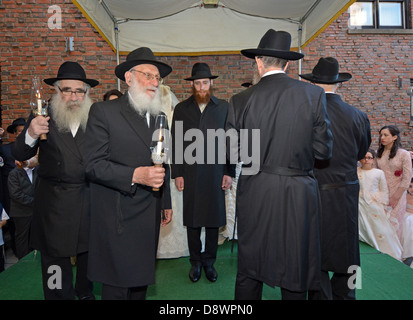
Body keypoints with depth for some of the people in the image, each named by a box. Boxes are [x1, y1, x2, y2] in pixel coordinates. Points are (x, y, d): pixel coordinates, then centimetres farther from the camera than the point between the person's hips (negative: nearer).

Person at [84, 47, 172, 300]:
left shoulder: (159, 116, 14)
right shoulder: (104, 111, -6)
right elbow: (93, 165, -13)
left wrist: (166, 203, 19)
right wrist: (135, 175, -25)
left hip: (150, 217, 6)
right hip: (118, 218, -5)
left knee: (142, 280, 16)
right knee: (117, 287, 4)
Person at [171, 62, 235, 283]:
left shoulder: (223, 107, 6)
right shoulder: (181, 109, 8)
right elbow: (176, 143, 6)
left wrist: (229, 172, -1)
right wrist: (177, 173, 0)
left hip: (215, 173, 0)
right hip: (190, 174, 1)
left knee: (214, 219, 6)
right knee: (192, 220, 8)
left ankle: (209, 261, 24)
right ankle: (195, 262, 25)